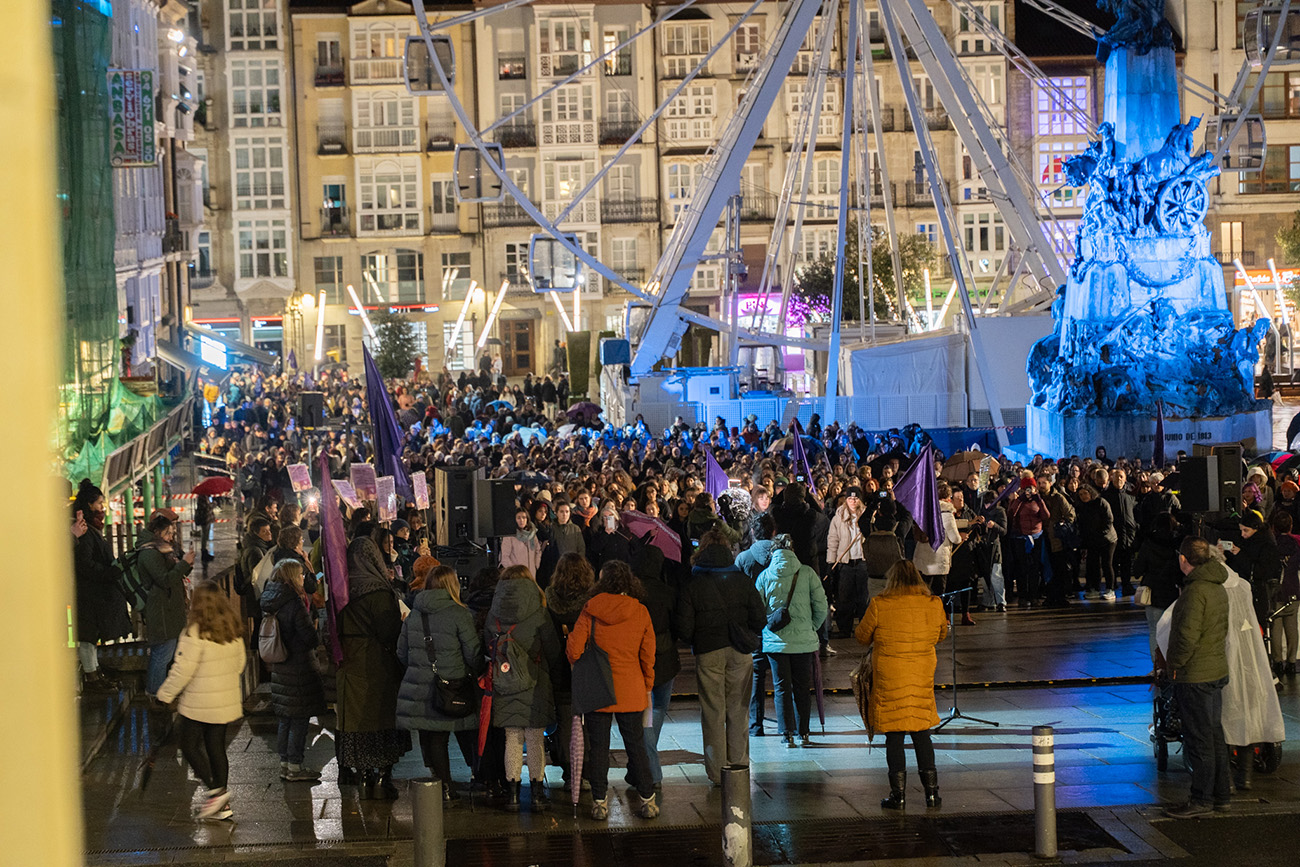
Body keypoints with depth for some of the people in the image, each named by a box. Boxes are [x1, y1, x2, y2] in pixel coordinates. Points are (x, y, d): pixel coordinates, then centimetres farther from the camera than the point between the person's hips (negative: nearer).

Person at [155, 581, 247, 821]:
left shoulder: (195, 633, -18)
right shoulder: (233, 631, 2)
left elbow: (183, 669, -17)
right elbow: (240, 663, 13)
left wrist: (165, 694, -4)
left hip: (200, 702, -7)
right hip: (226, 700, 7)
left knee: (190, 747, 7)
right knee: (216, 748, 12)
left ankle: (215, 791, -5)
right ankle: (222, 805, 14)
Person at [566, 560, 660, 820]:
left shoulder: (590, 611, -8)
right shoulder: (640, 613, -2)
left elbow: (574, 649, -9)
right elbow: (648, 655, 4)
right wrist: (647, 688, 15)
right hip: (631, 690, 2)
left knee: (598, 746, 6)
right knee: (636, 744, 11)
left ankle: (599, 802, 8)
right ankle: (648, 800, 14)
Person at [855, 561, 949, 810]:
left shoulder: (879, 606, -12)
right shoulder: (934, 605, -2)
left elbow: (862, 637, 1)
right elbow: (941, 635, 16)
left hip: (889, 680, -3)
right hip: (922, 678, 3)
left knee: (894, 735, 5)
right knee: (922, 733, 13)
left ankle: (898, 795, 7)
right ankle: (931, 791, 16)